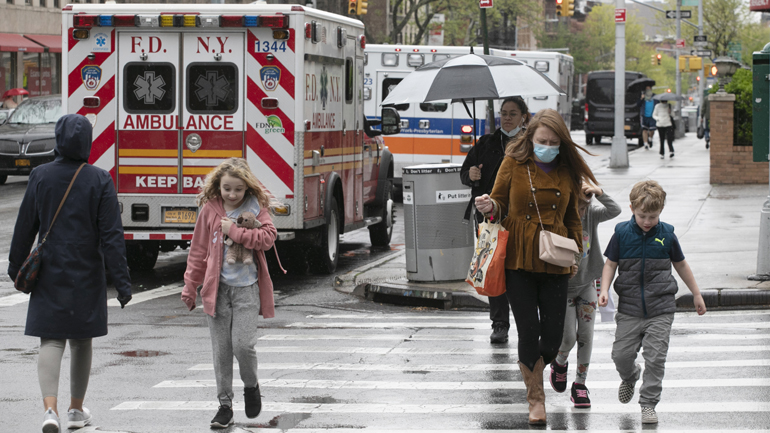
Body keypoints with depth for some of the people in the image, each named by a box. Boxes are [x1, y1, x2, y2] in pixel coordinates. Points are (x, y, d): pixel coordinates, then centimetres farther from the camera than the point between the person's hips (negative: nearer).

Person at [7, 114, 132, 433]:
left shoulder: (41, 176, -4)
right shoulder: (99, 181, -8)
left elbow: (25, 227, 3)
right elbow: (112, 236, -10)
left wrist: (16, 266, 17)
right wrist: (122, 281, -7)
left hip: (49, 274, 0)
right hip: (87, 275, 0)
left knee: (51, 341, 1)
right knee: (81, 341, 15)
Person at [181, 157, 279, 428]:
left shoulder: (256, 208, 1)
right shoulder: (210, 210, 3)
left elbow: (268, 237, -13)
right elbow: (198, 251, 8)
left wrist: (234, 231, -16)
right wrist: (190, 286, 9)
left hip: (247, 288, -2)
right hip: (217, 288, 2)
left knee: (243, 344, -12)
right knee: (221, 350, 3)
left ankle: (251, 386, 17)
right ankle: (224, 404, 13)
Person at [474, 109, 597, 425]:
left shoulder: (568, 171, 6)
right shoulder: (514, 163, -1)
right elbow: (500, 203, 5)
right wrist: (490, 206, -17)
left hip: (553, 262, 2)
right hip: (518, 258, -2)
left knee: (553, 334, 0)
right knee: (528, 330, -7)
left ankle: (532, 371, 31)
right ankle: (536, 398, 7)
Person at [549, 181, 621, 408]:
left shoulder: (591, 215, -9)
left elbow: (615, 210, -22)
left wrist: (599, 192, -33)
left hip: (587, 285, 3)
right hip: (564, 287, -3)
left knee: (586, 335, 0)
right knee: (568, 337, -4)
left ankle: (580, 384, 12)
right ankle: (559, 363, 32)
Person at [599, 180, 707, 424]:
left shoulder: (667, 235, -1)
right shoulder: (622, 233, -3)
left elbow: (681, 265, 12)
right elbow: (610, 264, 6)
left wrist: (696, 294, 18)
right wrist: (604, 290, -10)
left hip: (660, 309, -1)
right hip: (629, 308, 1)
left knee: (655, 357, -6)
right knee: (621, 354, 2)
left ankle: (648, 403, 4)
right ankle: (630, 377, 36)